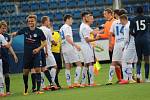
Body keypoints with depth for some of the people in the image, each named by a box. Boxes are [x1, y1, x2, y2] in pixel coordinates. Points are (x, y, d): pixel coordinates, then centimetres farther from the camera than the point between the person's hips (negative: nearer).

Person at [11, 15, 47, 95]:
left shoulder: (39, 31, -6)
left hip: (36, 53, -3)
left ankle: (38, 89, -11)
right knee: (25, 72, 7)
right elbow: (16, 33, 19)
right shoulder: (25, 30, 2)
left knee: (38, 70, -12)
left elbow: (44, 42, -2)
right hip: (27, 54, 3)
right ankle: (25, 89, 24)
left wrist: (38, 48, -15)